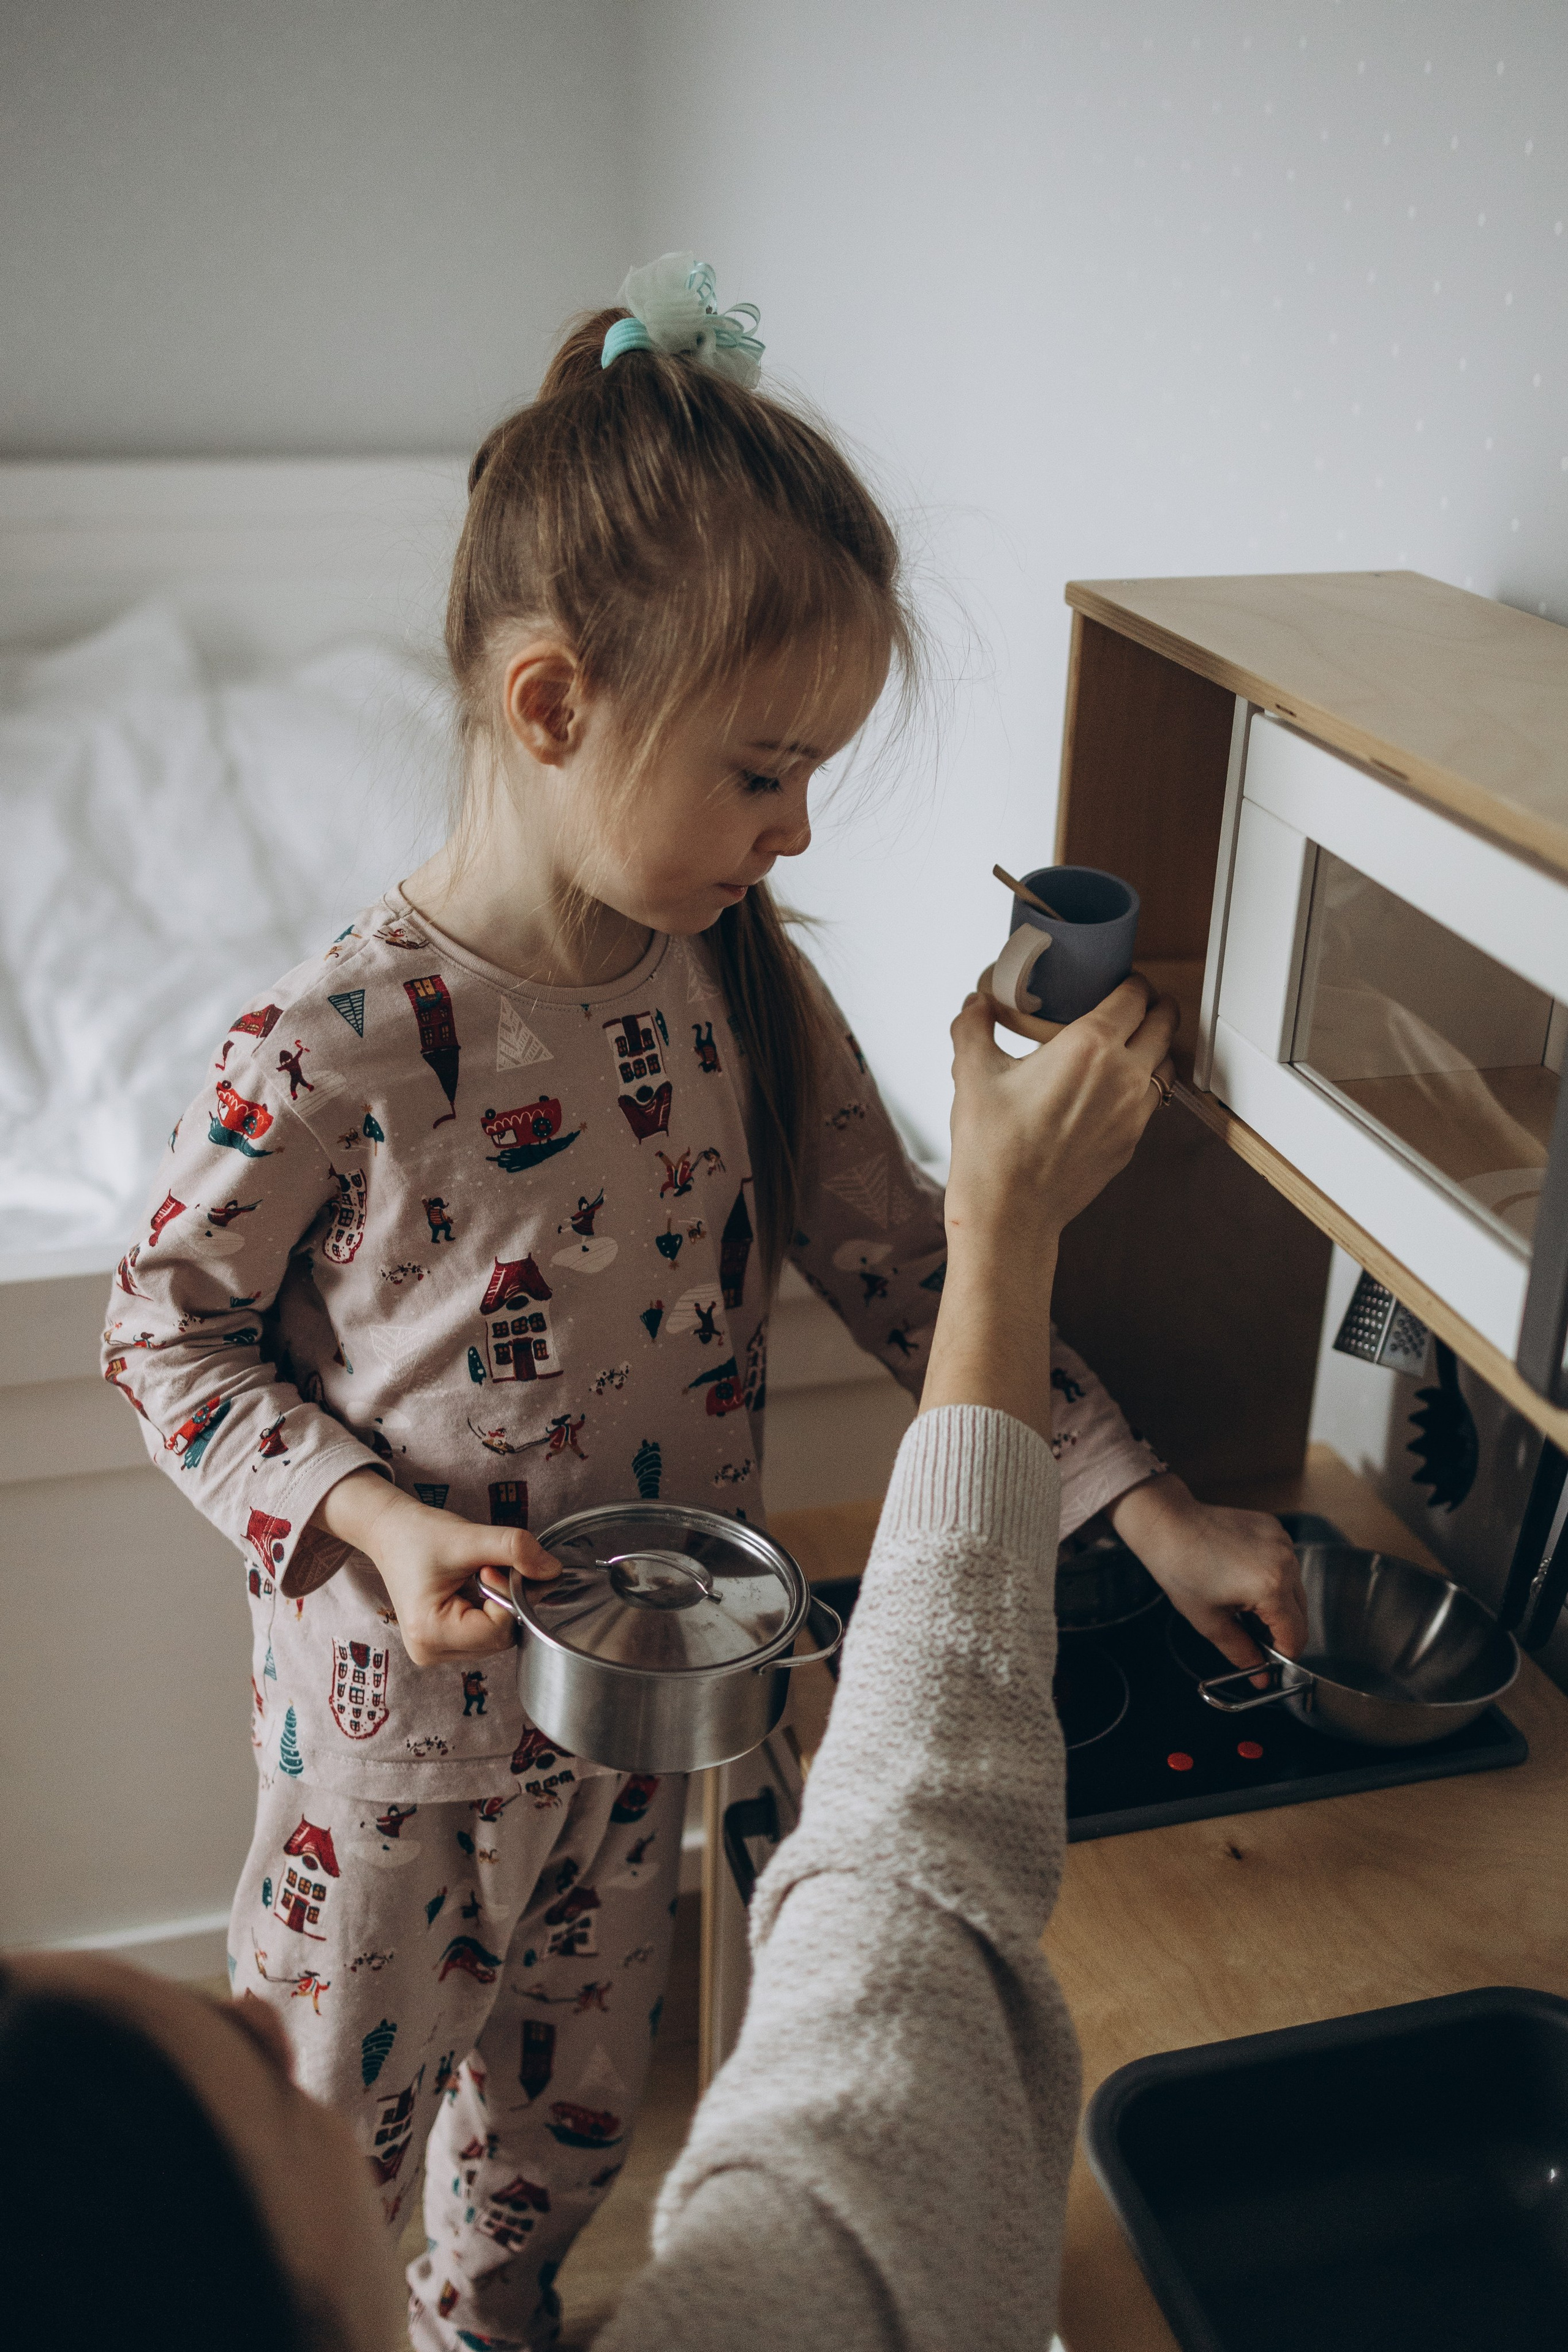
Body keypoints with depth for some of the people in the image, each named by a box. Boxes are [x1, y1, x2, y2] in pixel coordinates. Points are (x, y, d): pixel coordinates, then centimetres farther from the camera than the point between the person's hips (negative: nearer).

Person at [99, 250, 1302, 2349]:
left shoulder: (746, 989, -10)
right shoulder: (340, 1050, -27)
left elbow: (902, 1261, -3)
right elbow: (169, 1327, -13)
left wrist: (1149, 1507, -6)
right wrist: (371, 1520, -27)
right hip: (400, 1724, -4)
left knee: (572, 2095, 28)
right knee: (327, 2142, 20)